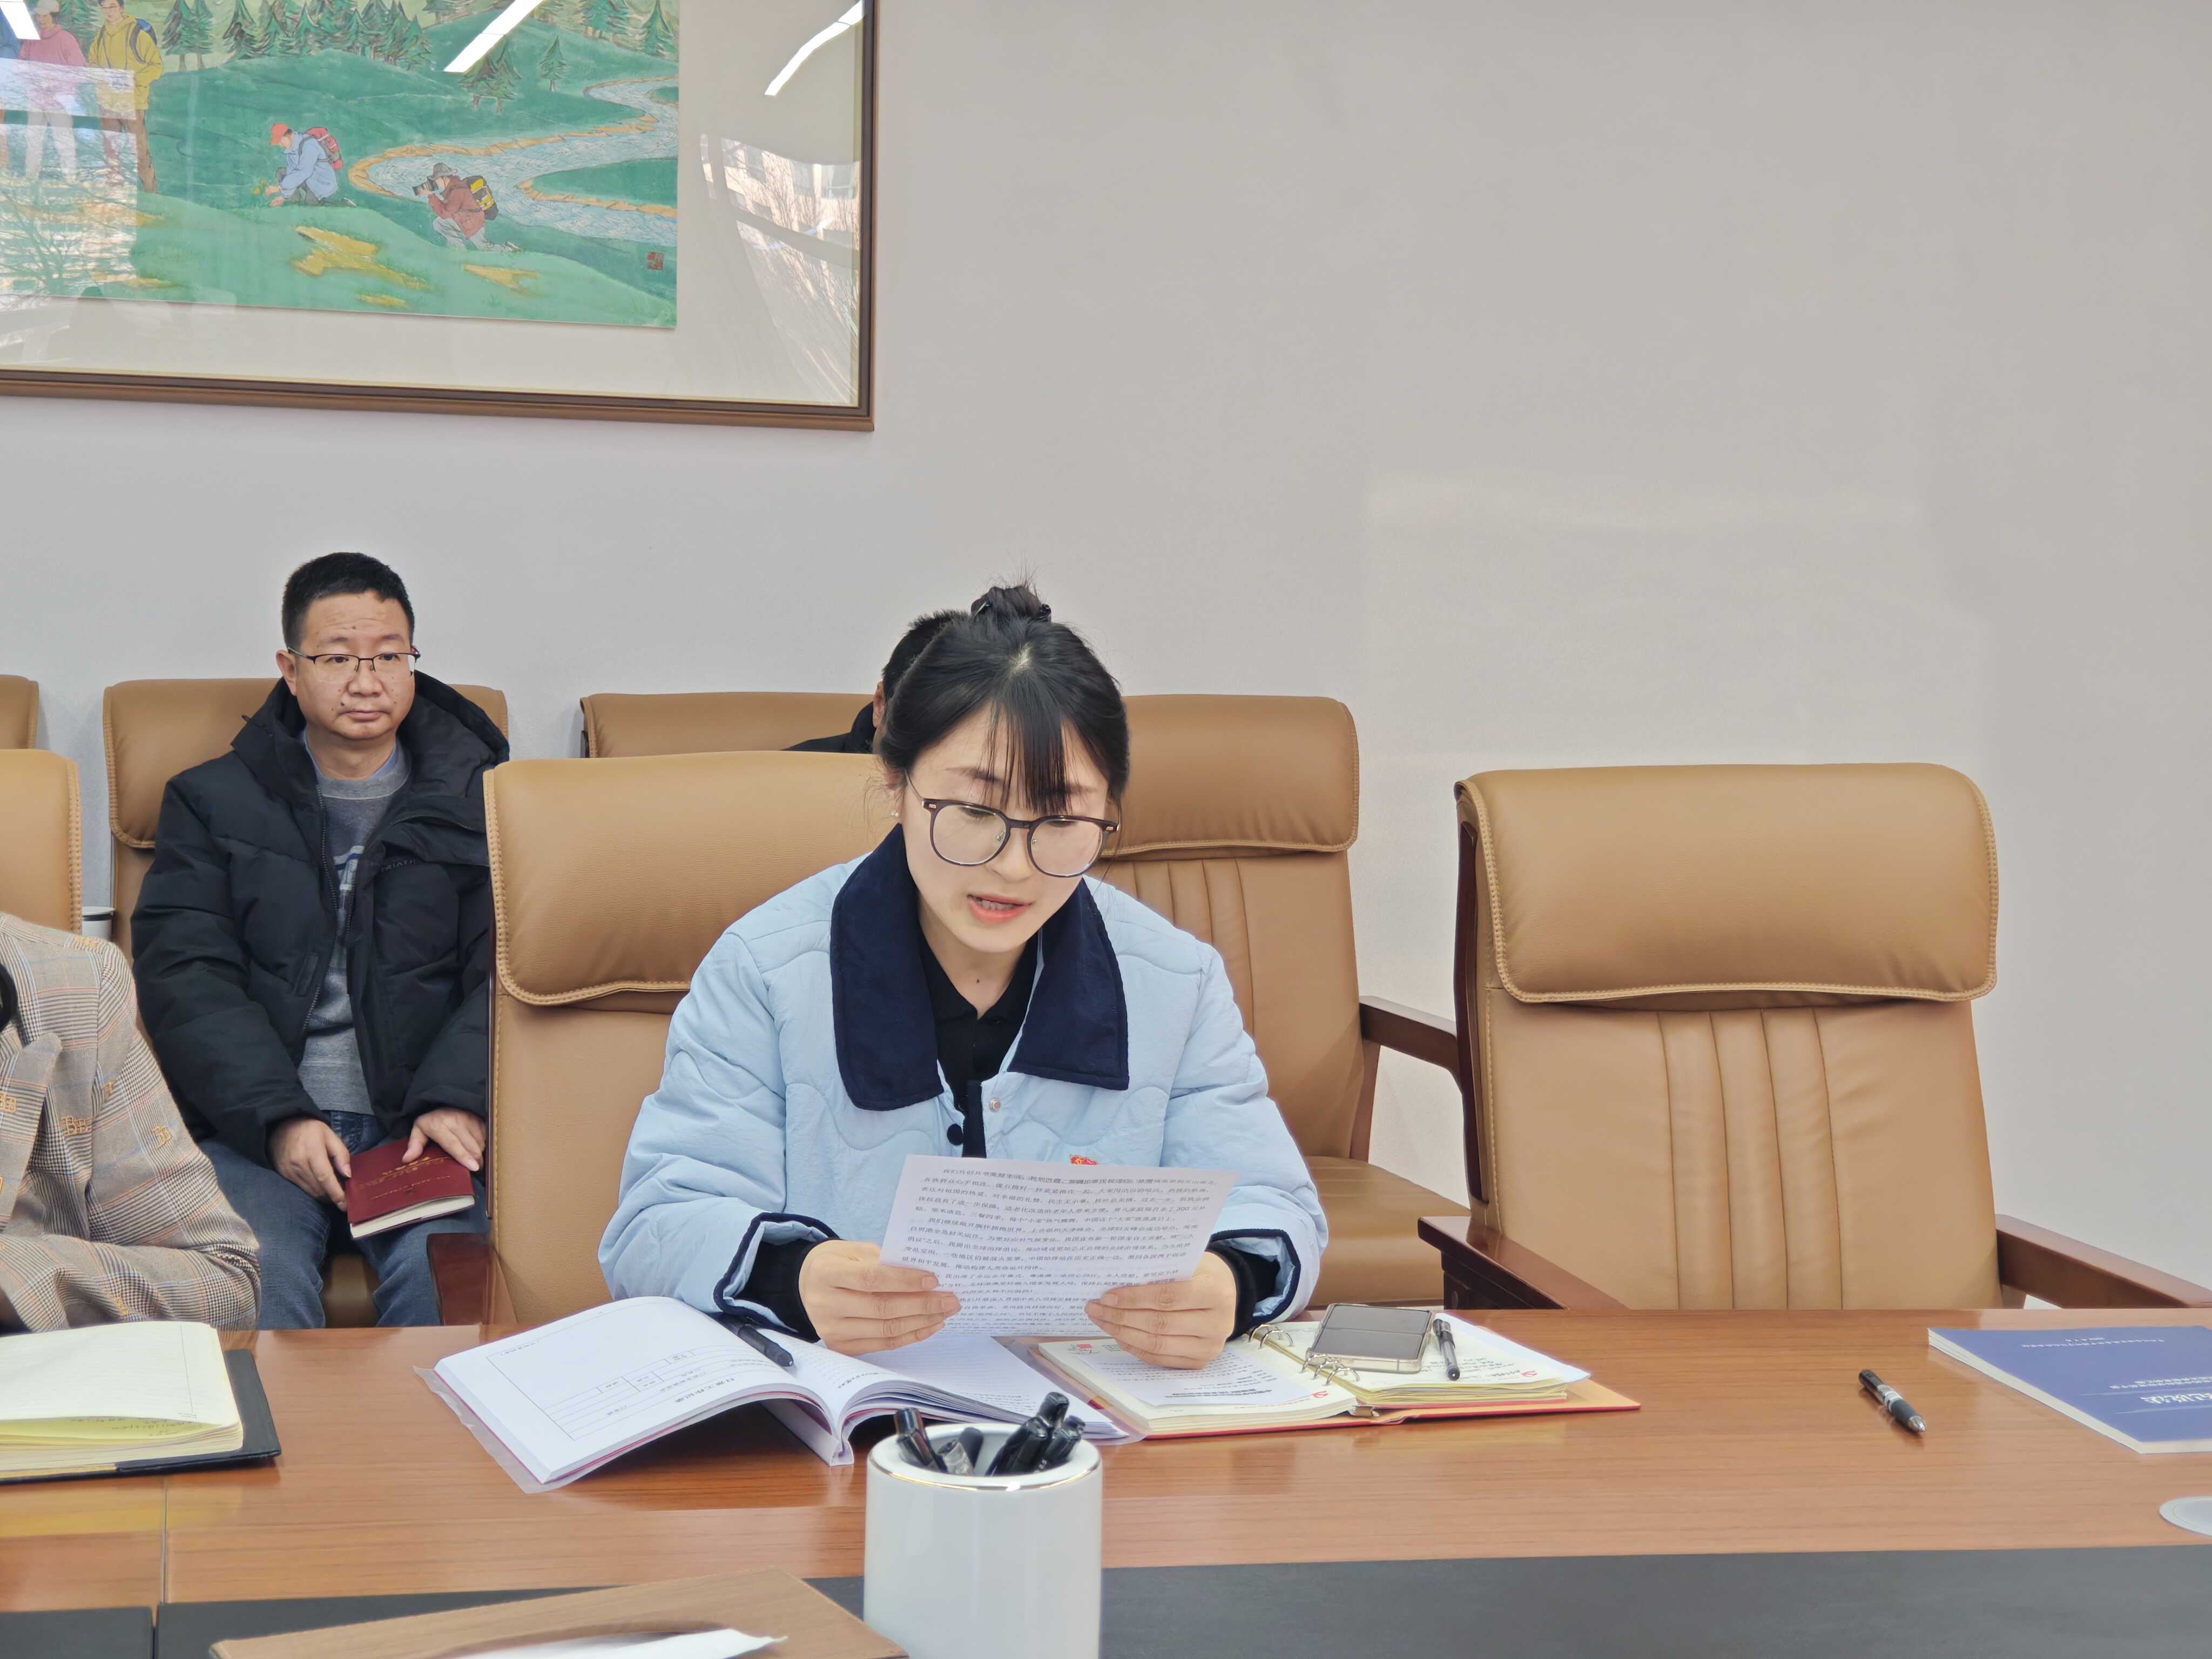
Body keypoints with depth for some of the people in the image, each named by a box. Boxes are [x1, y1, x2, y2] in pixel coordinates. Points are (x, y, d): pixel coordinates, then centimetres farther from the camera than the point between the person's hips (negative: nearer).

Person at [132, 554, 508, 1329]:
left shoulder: (476, 801, 16)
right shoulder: (213, 800, 16)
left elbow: (506, 968, 7)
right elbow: (183, 974, 4)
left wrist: (456, 1098, -13)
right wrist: (280, 1116, -11)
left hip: (419, 1123, 0)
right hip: (256, 1122, 0)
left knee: (445, 1277, -30)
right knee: (251, 1281, -31)